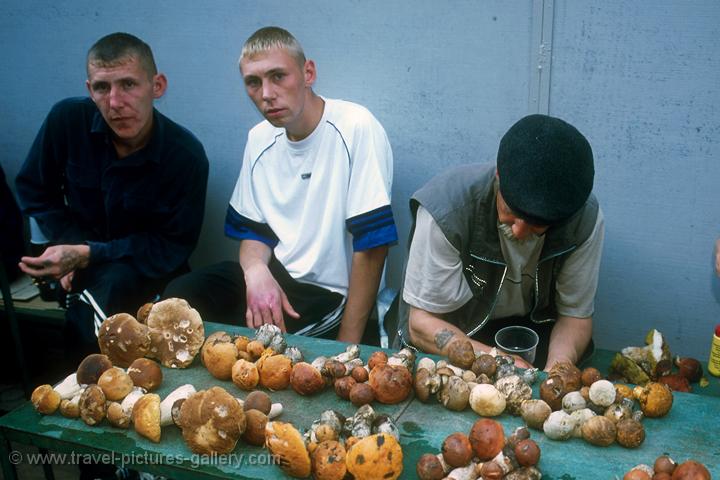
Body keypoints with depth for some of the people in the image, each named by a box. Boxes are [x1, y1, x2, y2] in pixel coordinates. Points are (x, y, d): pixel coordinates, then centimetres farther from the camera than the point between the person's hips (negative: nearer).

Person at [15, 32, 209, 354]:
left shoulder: (186, 155, -18)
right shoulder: (67, 120, -12)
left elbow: (173, 246, -13)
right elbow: (34, 189, 5)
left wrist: (88, 255, -23)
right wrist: (70, 245, -10)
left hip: (147, 271, -2)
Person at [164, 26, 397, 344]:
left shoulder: (356, 128, -18)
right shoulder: (260, 138, 6)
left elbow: (371, 247, -19)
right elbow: (253, 231, 12)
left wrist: (346, 348, -17)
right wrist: (256, 270, -13)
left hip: (332, 293, -6)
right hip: (276, 275, 6)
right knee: (178, 297, -10)